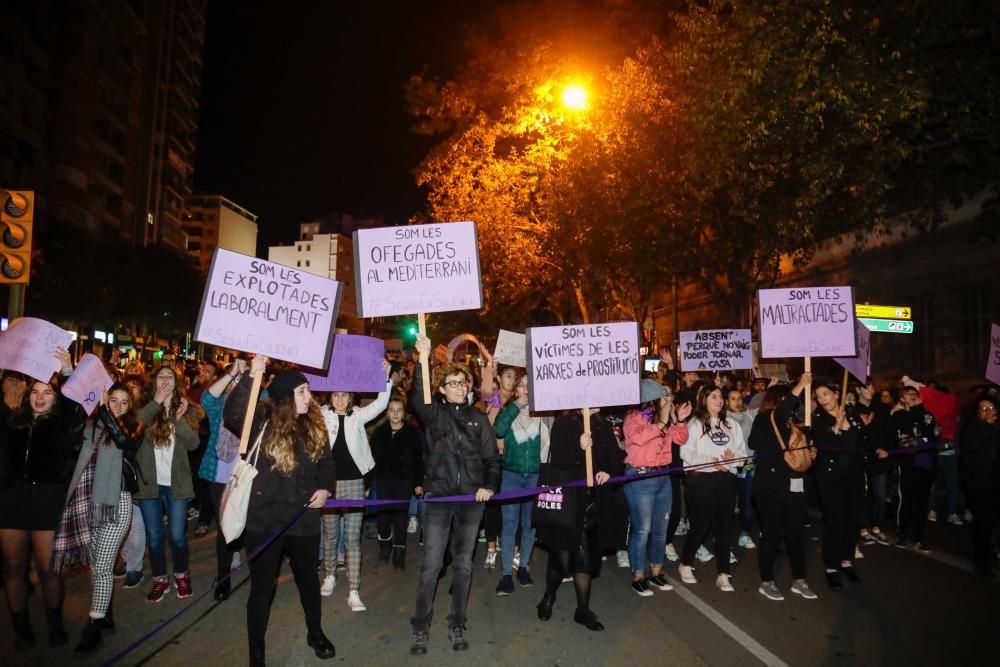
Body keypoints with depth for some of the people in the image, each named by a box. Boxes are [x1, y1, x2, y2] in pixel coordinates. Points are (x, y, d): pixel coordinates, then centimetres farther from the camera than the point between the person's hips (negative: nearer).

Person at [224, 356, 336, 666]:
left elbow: (326, 462, 12)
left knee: (308, 579, 20)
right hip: (265, 518, -4)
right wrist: (253, 376, -37)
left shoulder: (315, 425, 3)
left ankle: (315, 633, 44)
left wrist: (325, 488, -7)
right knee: (262, 587, 8)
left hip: (303, 518, 4)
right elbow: (232, 415, -31)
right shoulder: (261, 419, -10)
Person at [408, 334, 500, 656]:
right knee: (431, 564, -3)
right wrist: (423, 359, -29)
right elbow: (416, 398, -19)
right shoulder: (434, 412, 3)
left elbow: (492, 457, 9)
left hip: (471, 499, 3)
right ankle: (420, 629, 13)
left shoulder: (478, 418, 9)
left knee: (464, 564, 11)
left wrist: (490, 486, -7)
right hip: (438, 496, -2)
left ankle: (457, 626, 24)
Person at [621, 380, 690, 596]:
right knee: (642, 530, -2)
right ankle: (638, 577, 11)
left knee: (661, 529, 15)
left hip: (663, 477, 7)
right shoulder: (634, 417, -13)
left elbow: (680, 439, 14)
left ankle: (656, 572, 29)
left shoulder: (666, 417, 8)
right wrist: (661, 422, -25)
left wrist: (679, 420, -3)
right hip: (640, 478, -7)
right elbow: (638, 437, -31)